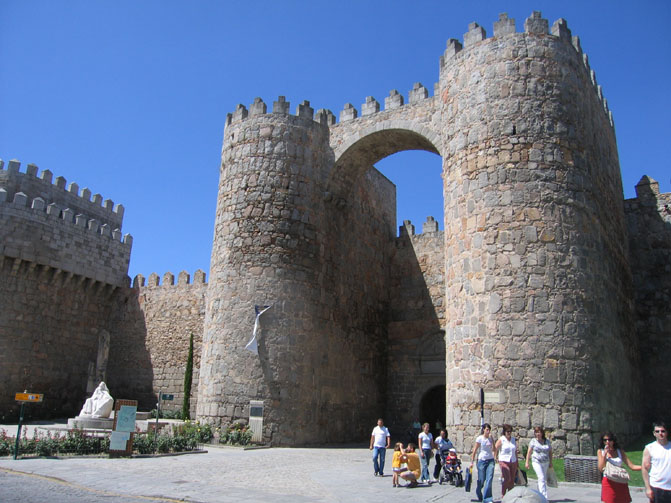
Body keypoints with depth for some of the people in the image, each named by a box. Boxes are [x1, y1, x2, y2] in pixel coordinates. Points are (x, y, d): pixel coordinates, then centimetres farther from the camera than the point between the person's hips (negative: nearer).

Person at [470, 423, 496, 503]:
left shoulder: (490, 438, 8)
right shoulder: (479, 438, -5)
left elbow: (494, 450, -1)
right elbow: (474, 451, -4)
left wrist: (492, 439, -9)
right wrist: (472, 462, -7)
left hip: (490, 460, 3)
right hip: (482, 460, -3)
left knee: (489, 479, -10)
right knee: (481, 480, 3)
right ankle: (479, 496, 31)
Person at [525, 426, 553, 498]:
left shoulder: (547, 442, 5)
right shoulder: (533, 441, -3)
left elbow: (550, 452, 12)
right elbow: (529, 452, -1)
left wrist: (551, 462, 7)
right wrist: (527, 462, -4)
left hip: (545, 463, 4)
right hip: (536, 462, -4)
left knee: (544, 479, 9)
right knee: (541, 478, -15)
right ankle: (544, 496, -16)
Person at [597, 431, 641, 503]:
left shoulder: (620, 452, 8)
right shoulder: (600, 451, 4)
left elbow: (632, 466, 1)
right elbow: (601, 469, -8)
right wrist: (605, 453, -13)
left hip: (621, 483, 2)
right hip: (608, 483, -2)